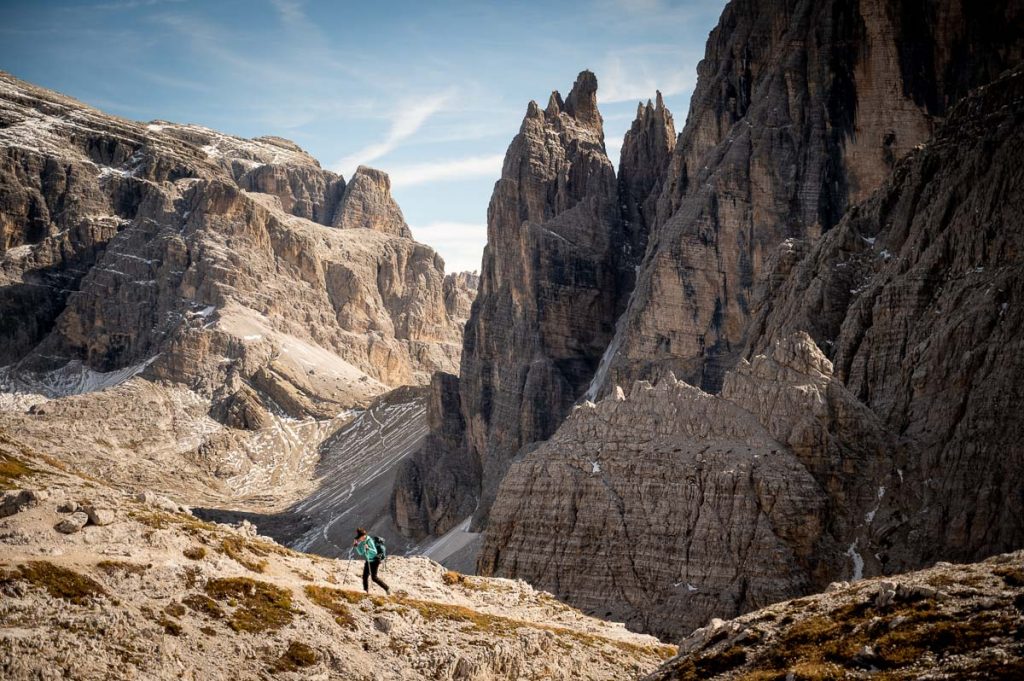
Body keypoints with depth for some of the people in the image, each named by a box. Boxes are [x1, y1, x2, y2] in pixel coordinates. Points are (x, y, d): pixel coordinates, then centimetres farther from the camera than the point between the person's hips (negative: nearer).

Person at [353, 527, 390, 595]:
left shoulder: (369, 541, -22)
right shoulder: (362, 542, 2)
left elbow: (375, 552, -26)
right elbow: (361, 553, 10)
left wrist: (368, 548, -41)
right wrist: (356, 546, -3)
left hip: (374, 561, -8)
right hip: (368, 561, 8)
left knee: (374, 577, -12)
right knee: (365, 576, 4)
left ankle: (387, 588, -4)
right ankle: (365, 591, 13)